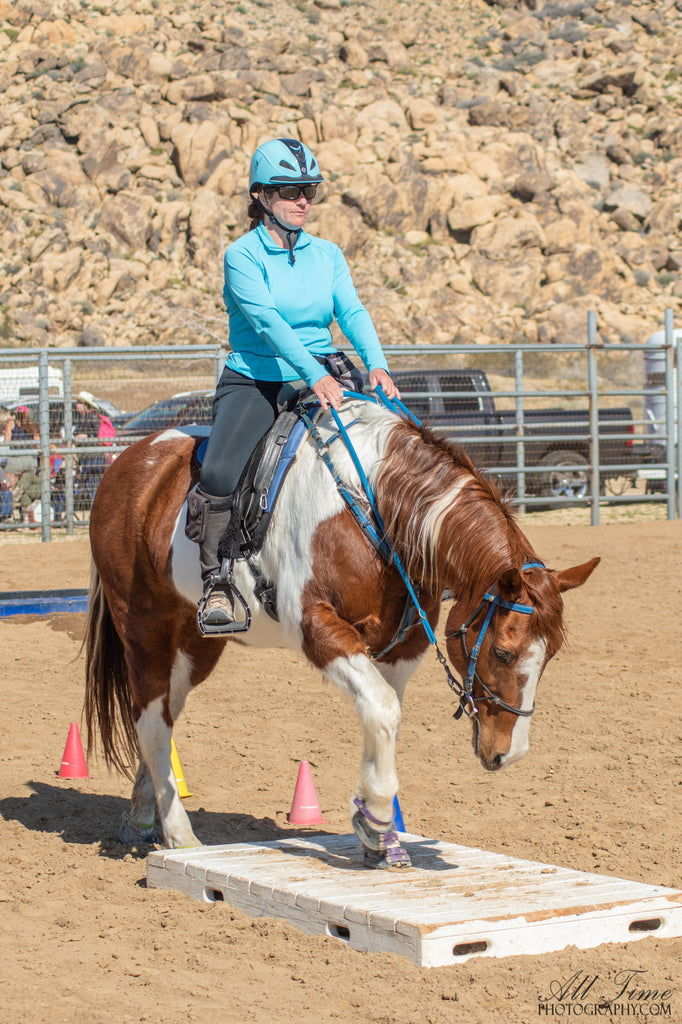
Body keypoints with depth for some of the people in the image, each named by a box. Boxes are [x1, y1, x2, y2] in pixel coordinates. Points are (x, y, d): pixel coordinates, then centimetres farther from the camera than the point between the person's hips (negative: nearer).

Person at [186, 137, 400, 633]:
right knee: (219, 474, -26)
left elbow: (352, 311, -3)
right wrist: (314, 374, -34)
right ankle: (216, 582, -14)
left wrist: (377, 364, -24)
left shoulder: (327, 254, 10)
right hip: (253, 381, -4)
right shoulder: (243, 256, -5)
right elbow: (267, 320, -20)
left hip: (319, 377, 4)